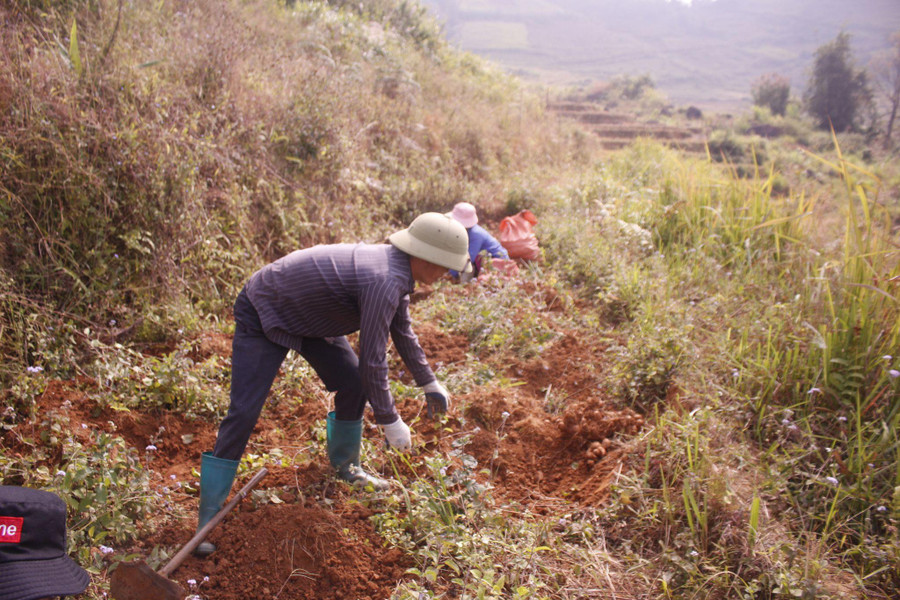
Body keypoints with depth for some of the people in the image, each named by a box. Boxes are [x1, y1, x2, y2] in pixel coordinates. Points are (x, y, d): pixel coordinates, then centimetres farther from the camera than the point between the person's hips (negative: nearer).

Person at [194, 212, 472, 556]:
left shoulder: (397, 270, -3)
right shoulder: (384, 282, -34)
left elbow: (403, 332, 14)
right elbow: (372, 361, -31)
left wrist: (429, 383, 22)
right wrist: (390, 421, -18)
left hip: (306, 315, 9)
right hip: (263, 315, -9)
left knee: (354, 384, 6)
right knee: (244, 413, -12)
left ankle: (345, 466, 29)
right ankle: (209, 516, -1)